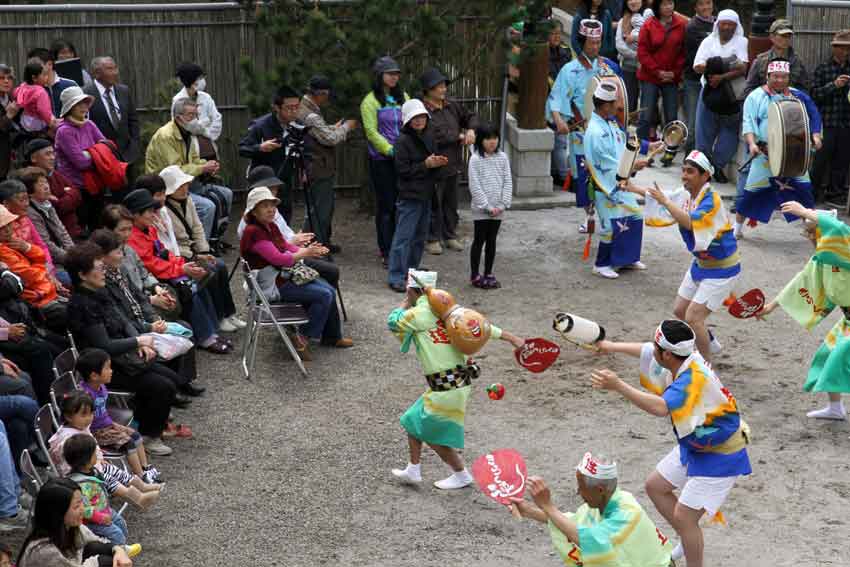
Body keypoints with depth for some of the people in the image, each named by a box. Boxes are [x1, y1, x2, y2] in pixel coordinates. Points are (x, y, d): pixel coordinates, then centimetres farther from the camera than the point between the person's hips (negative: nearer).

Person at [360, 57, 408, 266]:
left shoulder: (403, 98, 12)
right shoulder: (370, 101, -4)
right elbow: (372, 132, -10)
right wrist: (391, 151, -19)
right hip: (381, 161, -4)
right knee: (386, 206, 0)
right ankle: (387, 253, 5)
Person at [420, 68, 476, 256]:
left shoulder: (451, 106, 8)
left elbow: (470, 116, 23)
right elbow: (434, 136, -24)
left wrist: (471, 130, 0)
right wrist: (460, 137, -13)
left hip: (452, 164, 7)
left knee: (451, 203, 15)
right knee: (434, 204, 2)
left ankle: (450, 236, 28)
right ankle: (432, 239, 13)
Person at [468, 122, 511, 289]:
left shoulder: (502, 157, 3)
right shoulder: (475, 159, -10)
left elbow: (508, 182, 3)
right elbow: (475, 186, -12)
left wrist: (503, 204, -7)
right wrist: (487, 207, -15)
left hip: (498, 209, 4)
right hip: (481, 210, -4)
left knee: (492, 241, 12)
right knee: (479, 241, 4)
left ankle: (488, 274, 21)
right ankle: (475, 275, 12)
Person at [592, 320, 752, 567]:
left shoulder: (693, 377, -35)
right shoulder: (682, 358, -9)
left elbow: (661, 408, -50)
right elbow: (646, 351, 12)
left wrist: (618, 386, -51)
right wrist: (611, 346, 22)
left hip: (720, 457, -10)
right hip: (695, 446, 10)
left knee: (683, 516, -10)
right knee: (655, 486, 18)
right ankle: (689, 542, 33)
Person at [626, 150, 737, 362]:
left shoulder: (711, 200, -26)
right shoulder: (686, 194, -3)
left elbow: (690, 223, -41)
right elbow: (660, 197, 14)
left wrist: (665, 201, -37)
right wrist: (634, 188, 4)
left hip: (721, 268, -9)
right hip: (701, 263, 9)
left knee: (693, 317, -14)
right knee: (680, 311, 18)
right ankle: (710, 343, 41)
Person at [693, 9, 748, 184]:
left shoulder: (741, 42, 4)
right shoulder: (708, 41, 9)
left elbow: (743, 68, -10)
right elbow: (697, 67, -4)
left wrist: (722, 77, -22)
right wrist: (728, 67, -18)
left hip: (733, 95, -1)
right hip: (709, 92, 1)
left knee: (729, 132, 1)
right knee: (705, 131, 0)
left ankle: (718, 166, 14)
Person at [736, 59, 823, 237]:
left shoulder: (797, 96, 9)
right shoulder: (756, 97, 1)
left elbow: (812, 117, 12)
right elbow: (748, 124, -6)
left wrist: (815, 136, -4)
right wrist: (752, 143, -21)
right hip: (765, 154, -3)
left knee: (803, 189, 0)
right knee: (753, 191, -1)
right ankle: (737, 227, 14)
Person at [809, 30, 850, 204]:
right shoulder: (823, 69, 1)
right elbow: (814, 94, -5)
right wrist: (833, 85, -17)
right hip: (827, 123, -3)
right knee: (821, 158, -1)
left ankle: (836, 190, 17)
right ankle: (814, 190, 10)